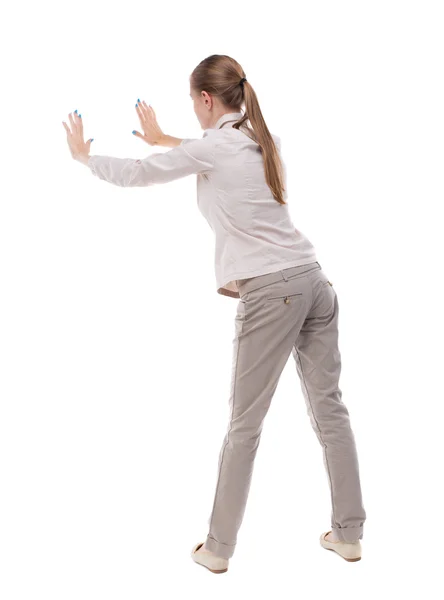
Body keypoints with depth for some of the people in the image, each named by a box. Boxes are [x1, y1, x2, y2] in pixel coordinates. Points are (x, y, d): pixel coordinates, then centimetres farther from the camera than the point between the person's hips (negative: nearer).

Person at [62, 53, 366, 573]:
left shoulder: (211, 146, -4)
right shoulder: (265, 140, 17)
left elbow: (133, 174, 6)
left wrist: (82, 154, 24)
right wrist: (162, 139, 50)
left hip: (271, 292, -7)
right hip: (313, 281, 7)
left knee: (245, 424, 2)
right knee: (329, 408, 11)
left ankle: (218, 549, 15)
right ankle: (348, 534, 20)